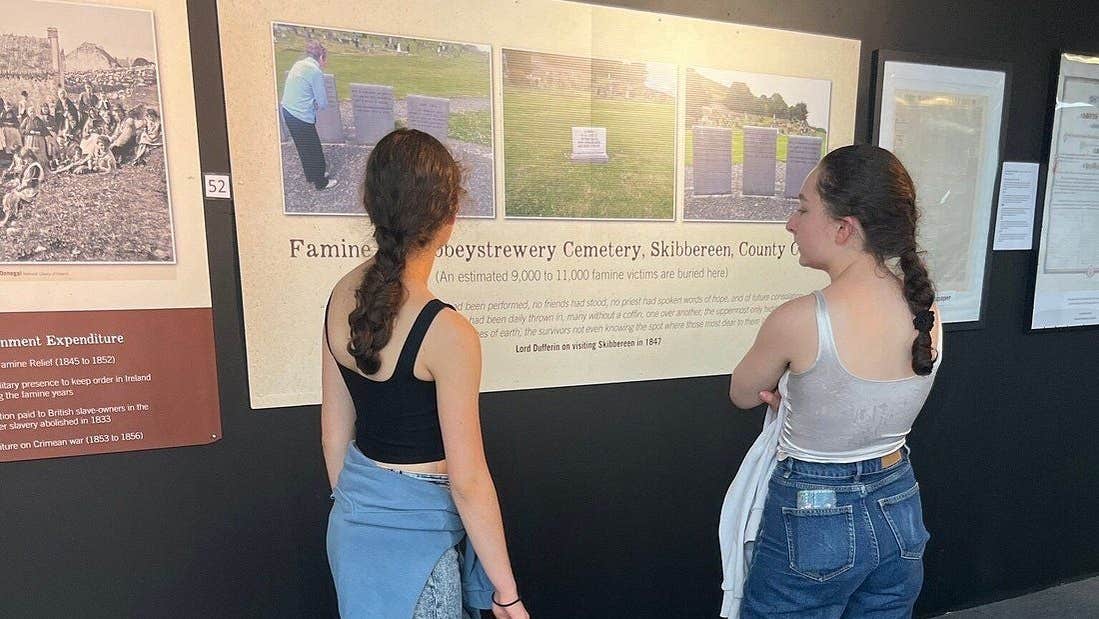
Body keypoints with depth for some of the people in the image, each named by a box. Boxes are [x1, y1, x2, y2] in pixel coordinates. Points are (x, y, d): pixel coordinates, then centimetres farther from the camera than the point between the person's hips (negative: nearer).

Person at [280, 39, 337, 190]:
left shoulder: (298, 64, 11)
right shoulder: (316, 71, -15)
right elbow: (322, 103, -12)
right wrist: (318, 105, 9)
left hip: (287, 111, 9)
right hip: (301, 116, -9)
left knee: (303, 147, 24)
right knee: (314, 149, 7)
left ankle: (311, 175, 40)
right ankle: (321, 182, 20)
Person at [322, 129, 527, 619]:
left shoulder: (342, 296, -6)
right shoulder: (448, 333, -27)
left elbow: (334, 432, 3)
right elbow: (468, 481, -21)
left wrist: (354, 507, 18)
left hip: (351, 521, 7)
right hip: (412, 536, -6)